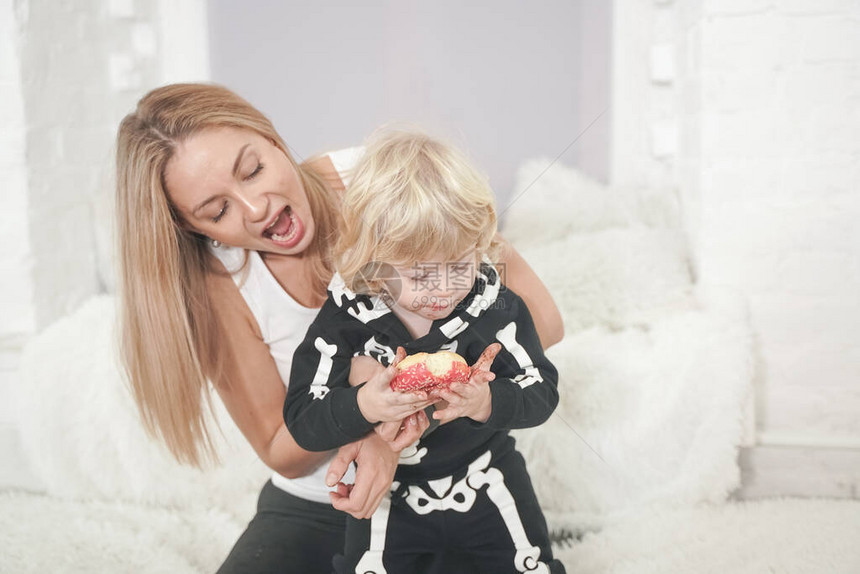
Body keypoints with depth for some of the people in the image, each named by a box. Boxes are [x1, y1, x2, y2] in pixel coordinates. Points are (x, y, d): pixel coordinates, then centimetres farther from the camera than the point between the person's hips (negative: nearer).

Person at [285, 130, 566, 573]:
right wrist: (363, 406, -39)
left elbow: (542, 391, -13)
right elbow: (302, 421, -19)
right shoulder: (346, 320, -19)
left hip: (486, 485, 1)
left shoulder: (494, 305, -15)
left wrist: (487, 402, -33)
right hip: (391, 496, -1)